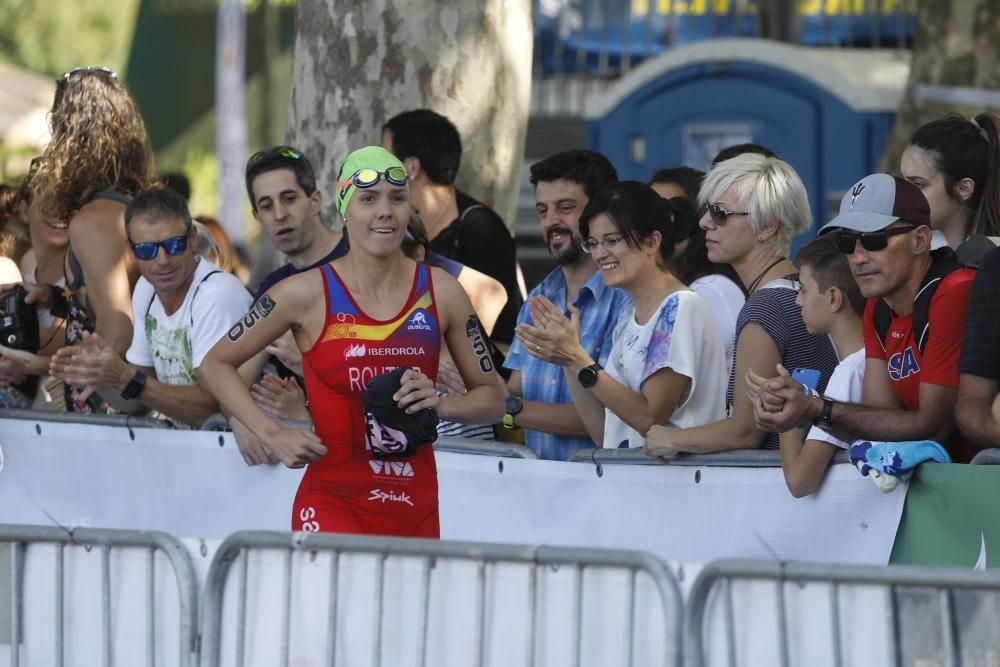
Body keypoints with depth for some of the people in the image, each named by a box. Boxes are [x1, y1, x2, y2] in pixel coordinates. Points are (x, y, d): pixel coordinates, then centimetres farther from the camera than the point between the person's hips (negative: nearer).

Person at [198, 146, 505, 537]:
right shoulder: (308, 294, -3)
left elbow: (492, 399, 14)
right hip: (333, 506, -4)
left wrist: (440, 405, -8)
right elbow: (215, 365, 6)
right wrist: (273, 435, -6)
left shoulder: (440, 293, 5)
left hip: (417, 513, 4)